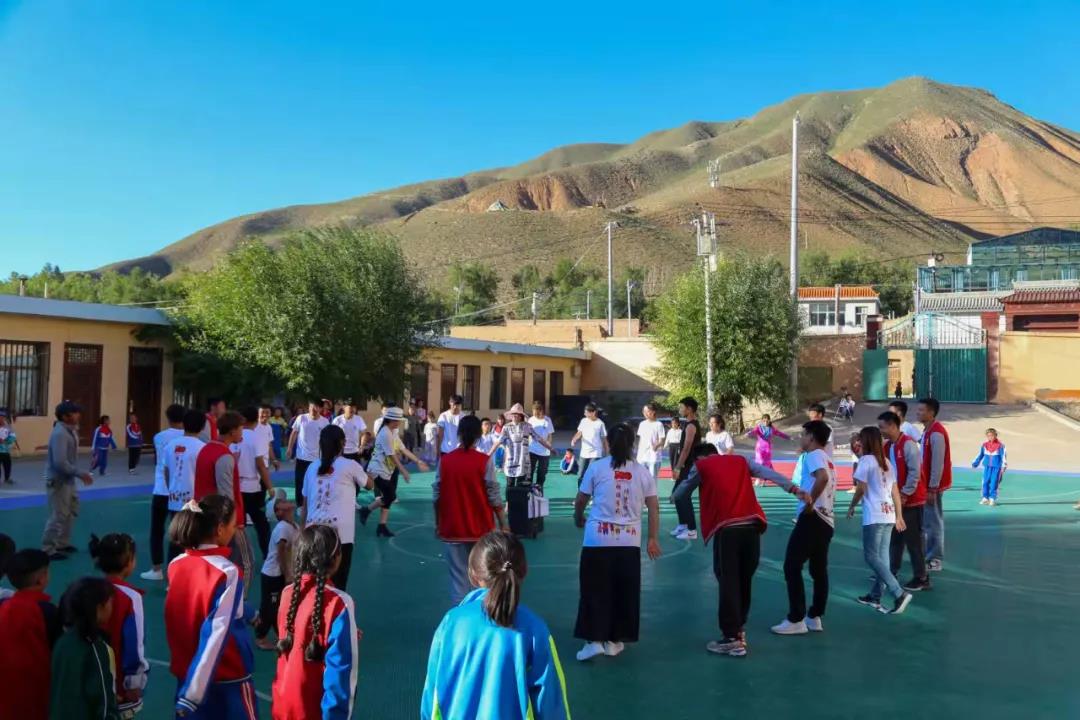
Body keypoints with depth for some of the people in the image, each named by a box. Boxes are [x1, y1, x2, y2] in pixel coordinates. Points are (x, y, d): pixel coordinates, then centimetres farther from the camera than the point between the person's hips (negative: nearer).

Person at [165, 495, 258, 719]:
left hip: (188, 675, 6)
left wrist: (248, 615, 28)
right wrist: (192, 695, -24)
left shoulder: (176, 566, -1)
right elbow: (216, 635, -26)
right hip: (229, 677, -6)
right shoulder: (227, 573, -21)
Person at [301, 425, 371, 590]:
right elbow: (369, 485, 20)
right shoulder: (350, 466, 3)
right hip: (339, 533, -4)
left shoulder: (312, 468, 12)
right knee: (336, 585, 0)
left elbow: (304, 506, 14)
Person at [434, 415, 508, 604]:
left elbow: (437, 496, 1)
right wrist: (503, 525, 1)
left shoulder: (445, 460, -4)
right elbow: (494, 497, -9)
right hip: (480, 529, -1)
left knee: (458, 576, 7)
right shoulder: (484, 461, -10)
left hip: (452, 529, 1)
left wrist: (438, 523, 14)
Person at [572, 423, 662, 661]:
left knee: (595, 591, 7)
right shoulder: (643, 472, 6)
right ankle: (613, 641, 19)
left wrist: (579, 520, 29)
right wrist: (653, 539, 16)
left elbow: (580, 501, 9)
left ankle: (595, 640, 1)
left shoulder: (597, 467, 1)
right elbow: (654, 508, 8)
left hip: (598, 539, -2)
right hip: (629, 541, 2)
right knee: (624, 593, 13)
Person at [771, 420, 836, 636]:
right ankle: (815, 617, 18)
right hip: (826, 520, 10)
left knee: (792, 567, -5)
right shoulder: (827, 460, 20)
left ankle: (796, 620, -4)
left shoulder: (813, 455, -9)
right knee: (819, 570, 13)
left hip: (812, 518, -10)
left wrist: (809, 503, -23)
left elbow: (822, 478, -28)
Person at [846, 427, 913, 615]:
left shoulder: (865, 461, -7)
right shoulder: (887, 462, 15)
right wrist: (899, 516, 19)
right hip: (889, 515, 8)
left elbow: (861, 489, -10)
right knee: (882, 556, 11)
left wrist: (851, 507, 4)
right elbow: (895, 491, 15)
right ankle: (875, 596, 17)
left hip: (874, 516, -8)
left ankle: (899, 593, -13)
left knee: (871, 556, -4)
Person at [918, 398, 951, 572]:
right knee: (927, 519, 16)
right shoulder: (927, 430, 11)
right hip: (927, 483, 10)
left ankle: (935, 559, 5)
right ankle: (930, 555, 25)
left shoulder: (936, 433, -19)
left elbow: (938, 463, -21)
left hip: (933, 485, -10)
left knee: (933, 520, -3)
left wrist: (932, 488, -19)